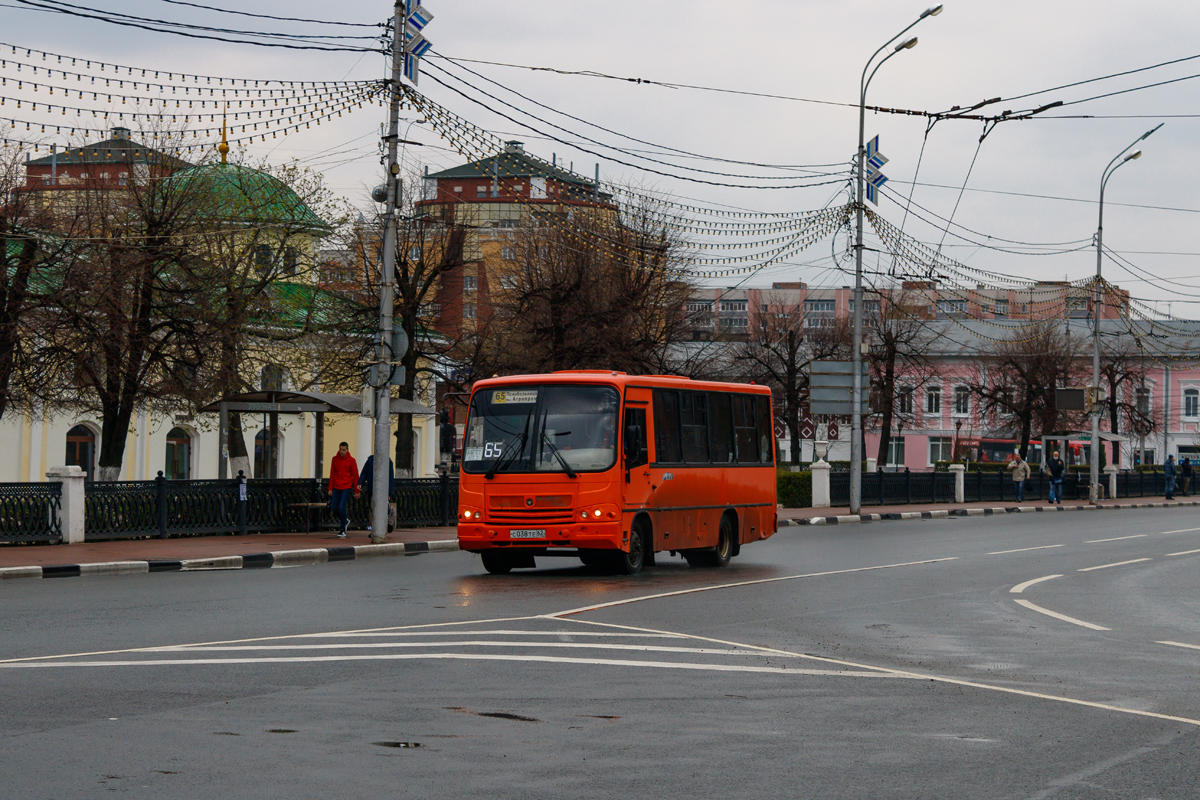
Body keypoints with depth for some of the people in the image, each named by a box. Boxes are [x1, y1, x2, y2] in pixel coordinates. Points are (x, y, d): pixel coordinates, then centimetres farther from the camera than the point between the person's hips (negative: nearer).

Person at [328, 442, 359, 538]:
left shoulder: (351, 460, -5)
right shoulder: (334, 459, 6)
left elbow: (355, 476, -2)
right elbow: (332, 474, 11)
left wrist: (356, 491, -3)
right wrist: (330, 489, 7)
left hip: (346, 487, -4)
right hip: (336, 487, 4)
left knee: (341, 507, -15)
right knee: (334, 508, 1)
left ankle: (342, 530, -1)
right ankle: (345, 521, 30)